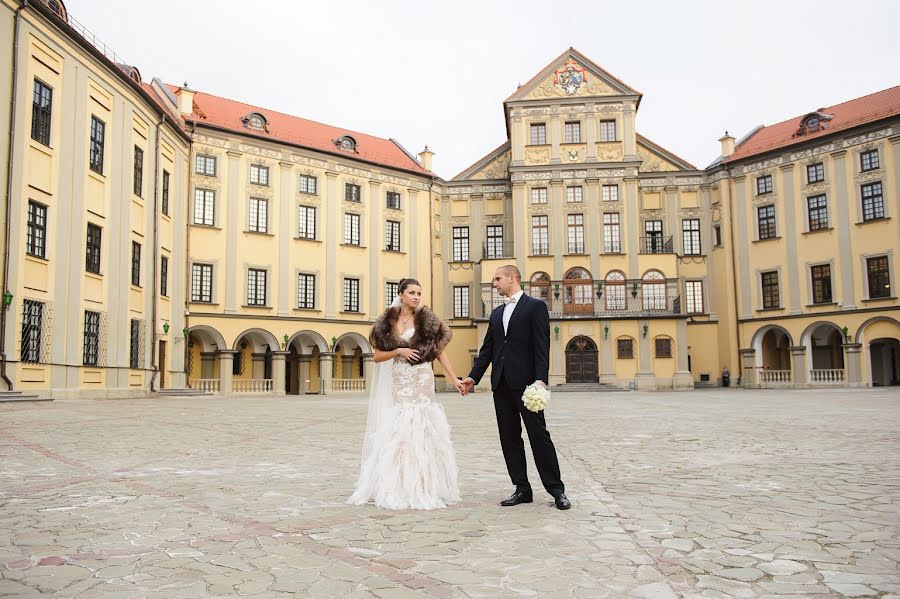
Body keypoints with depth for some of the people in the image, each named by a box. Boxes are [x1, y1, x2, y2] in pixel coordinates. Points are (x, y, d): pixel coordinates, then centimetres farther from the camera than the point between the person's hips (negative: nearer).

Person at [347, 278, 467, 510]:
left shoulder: (426, 319, 1)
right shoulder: (387, 321, 5)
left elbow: (439, 352, 2)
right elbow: (378, 356, 5)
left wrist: (454, 379, -3)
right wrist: (399, 351, -12)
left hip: (422, 383, -1)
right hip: (398, 384, 2)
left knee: (420, 432, -2)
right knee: (396, 434, 1)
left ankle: (423, 488, 7)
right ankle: (397, 488, 11)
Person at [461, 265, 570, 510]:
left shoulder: (535, 306, -1)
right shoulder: (496, 313, 19)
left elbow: (542, 346, -9)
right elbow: (487, 349, 17)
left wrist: (541, 379, -19)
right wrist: (473, 377, 7)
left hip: (525, 381, -7)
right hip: (501, 384, 7)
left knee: (539, 435, -3)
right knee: (509, 437, 7)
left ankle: (556, 489, 6)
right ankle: (522, 489, 15)